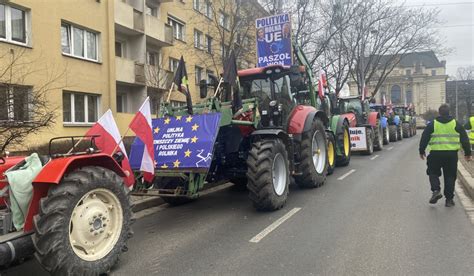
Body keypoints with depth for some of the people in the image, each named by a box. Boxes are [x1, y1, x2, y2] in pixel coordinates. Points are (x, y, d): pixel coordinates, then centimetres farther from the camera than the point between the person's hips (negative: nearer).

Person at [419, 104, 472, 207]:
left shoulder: (432, 124, 0)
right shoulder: (456, 124, 6)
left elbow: (424, 138, 1)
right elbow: (464, 139, 10)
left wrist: (422, 151, 11)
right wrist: (467, 153, 17)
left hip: (436, 154, -2)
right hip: (452, 154, 2)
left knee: (433, 173, 14)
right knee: (450, 176, 10)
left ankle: (436, 190, -9)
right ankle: (449, 199, 12)